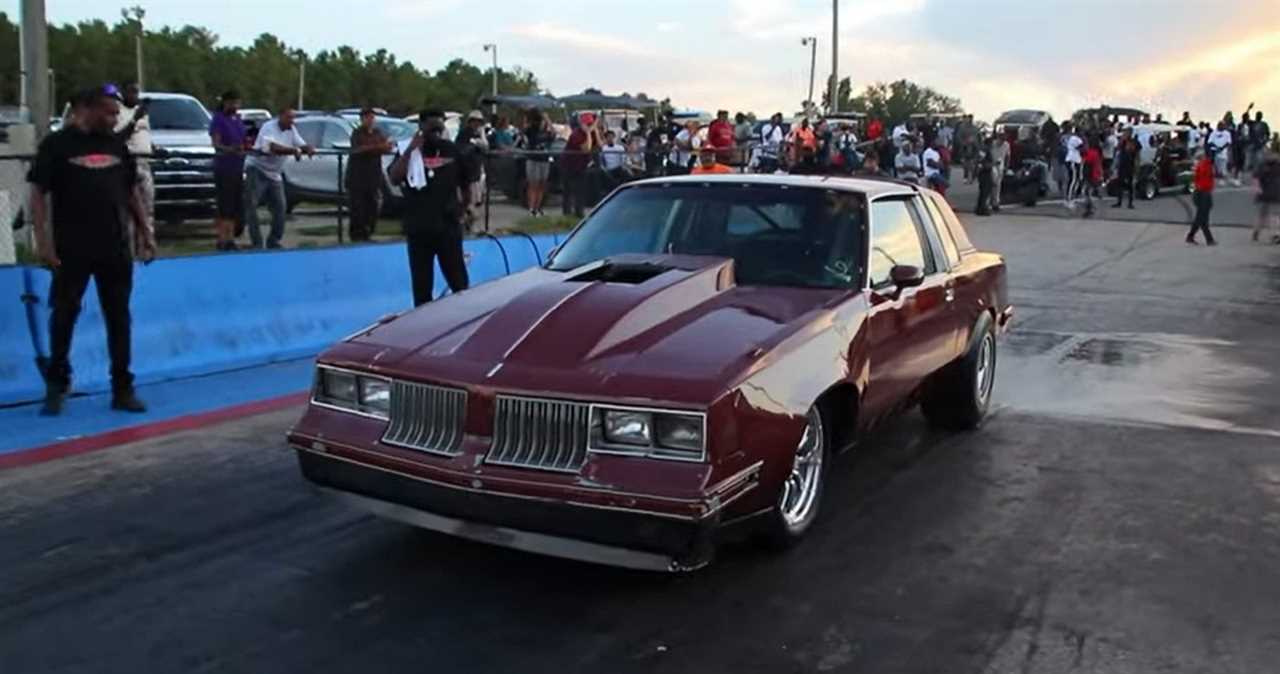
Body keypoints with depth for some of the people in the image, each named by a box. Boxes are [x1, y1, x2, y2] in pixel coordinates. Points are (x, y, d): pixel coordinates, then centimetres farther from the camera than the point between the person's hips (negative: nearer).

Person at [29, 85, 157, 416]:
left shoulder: (117, 145, 11)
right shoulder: (57, 144, -3)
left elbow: (131, 192, 17)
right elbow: (38, 193, -5)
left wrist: (145, 232, 12)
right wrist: (43, 239, -13)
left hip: (116, 247, 4)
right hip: (71, 249, -4)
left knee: (119, 318, 6)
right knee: (63, 316, 3)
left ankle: (122, 388, 13)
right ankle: (56, 387, 15)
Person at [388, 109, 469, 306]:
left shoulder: (452, 150, 3)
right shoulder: (408, 150, 1)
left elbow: (465, 182, 13)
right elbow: (394, 178, -14)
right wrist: (409, 150, -19)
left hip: (449, 223, 0)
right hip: (418, 226, 0)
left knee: (458, 278, 4)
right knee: (421, 282, 7)